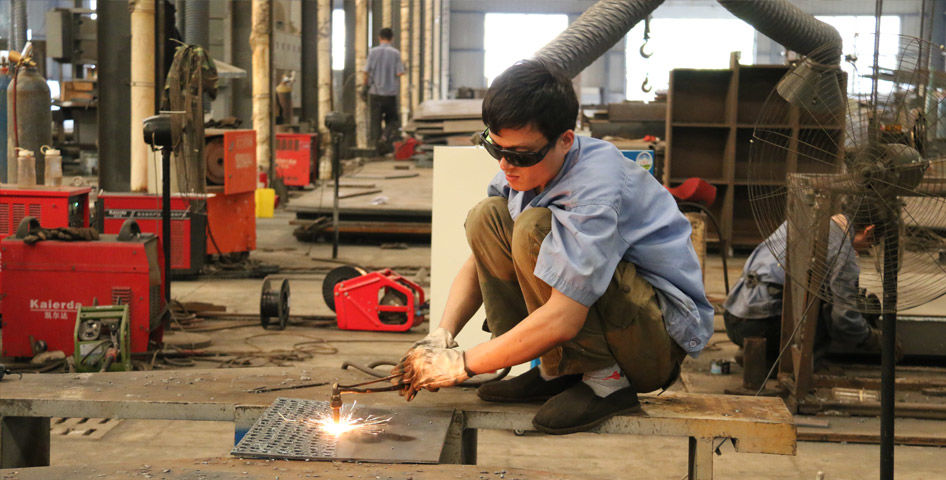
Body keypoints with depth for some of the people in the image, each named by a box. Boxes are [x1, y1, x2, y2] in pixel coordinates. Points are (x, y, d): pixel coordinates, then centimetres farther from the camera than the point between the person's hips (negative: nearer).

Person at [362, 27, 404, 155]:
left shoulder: (373, 52, -2)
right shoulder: (395, 53, -5)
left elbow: (366, 72, -3)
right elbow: (399, 73, -9)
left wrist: (366, 85, 13)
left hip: (375, 92, 1)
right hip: (390, 93, -1)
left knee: (375, 120, 9)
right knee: (392, 120, 11)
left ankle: (376, 142, 9)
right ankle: (385, 138, -12)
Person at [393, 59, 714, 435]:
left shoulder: (597, 186, -29)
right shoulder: (524, 171, -3)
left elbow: (562, 320, -35)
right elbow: (479, 261, 7)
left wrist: (463, 364, -26)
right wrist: (442, 335, -11)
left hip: (664, 330, -8)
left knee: (535, 229, -28)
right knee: (487, 216, -5)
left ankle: (605, 379, -16)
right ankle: (558, 372, -3)